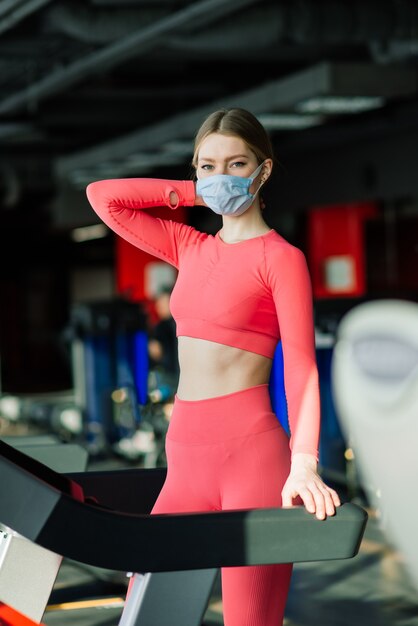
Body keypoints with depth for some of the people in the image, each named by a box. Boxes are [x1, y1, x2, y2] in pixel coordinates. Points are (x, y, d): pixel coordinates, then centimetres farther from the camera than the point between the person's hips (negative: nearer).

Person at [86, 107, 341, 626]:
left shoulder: (280, 257, -3)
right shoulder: (189, 247, 15)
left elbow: (301, 367, -11)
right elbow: (102, 197, 19)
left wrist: (303, 463, -23)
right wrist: (190, 193, 12)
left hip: (252, 452, -6)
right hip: (187, 460, 7)